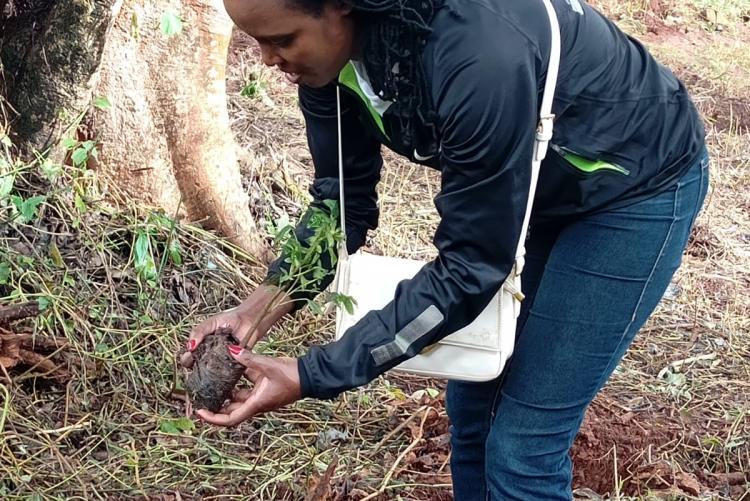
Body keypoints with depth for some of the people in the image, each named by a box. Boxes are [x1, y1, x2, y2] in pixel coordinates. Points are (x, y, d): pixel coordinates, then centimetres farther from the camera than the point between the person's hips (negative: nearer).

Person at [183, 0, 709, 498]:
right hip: (529, 184, 7)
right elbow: (343, 199, -5)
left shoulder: (479, 56, -40)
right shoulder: (330, 50, -17)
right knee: (473, 403, 13)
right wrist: (259, 309, -19)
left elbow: (471, 264, -31)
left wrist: (312, 376, -31)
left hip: (635, 186, -7)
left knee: (521, 443, -5)